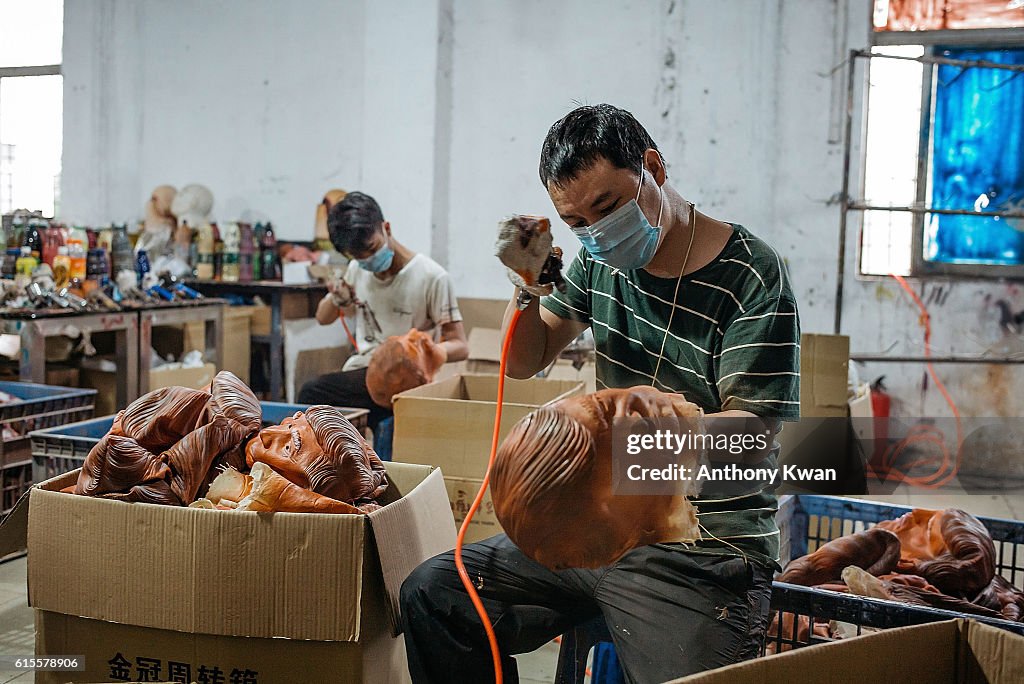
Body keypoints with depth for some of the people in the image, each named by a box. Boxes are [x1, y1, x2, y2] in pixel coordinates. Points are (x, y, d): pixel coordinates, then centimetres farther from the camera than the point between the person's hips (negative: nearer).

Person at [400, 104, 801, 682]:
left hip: (706, 551, -6)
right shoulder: (601, 261, 7)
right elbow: (525, 362, 16)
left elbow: (757, 437, -17)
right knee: (433, 595, 0)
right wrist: (529, 287, -4)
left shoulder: (751, 276, -13)